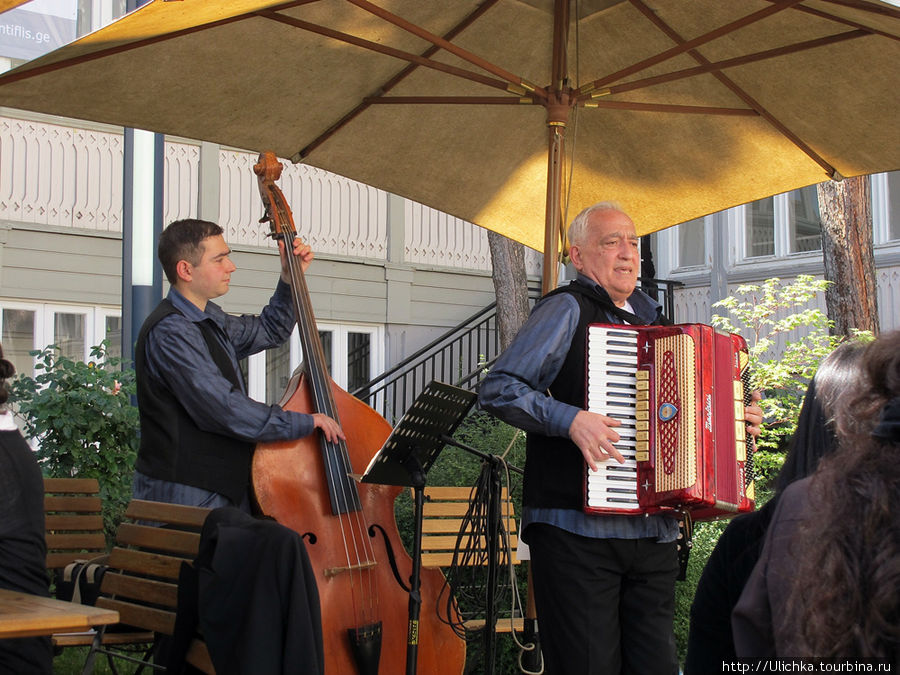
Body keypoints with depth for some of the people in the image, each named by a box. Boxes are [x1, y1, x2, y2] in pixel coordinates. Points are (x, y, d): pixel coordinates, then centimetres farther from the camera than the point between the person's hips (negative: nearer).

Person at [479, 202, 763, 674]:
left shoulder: (651, 317, 20)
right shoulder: (567, 310, -3)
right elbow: (497, 389, -11)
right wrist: (570, 419, -23)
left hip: (654, 534, 7)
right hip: (578, 528, -7)